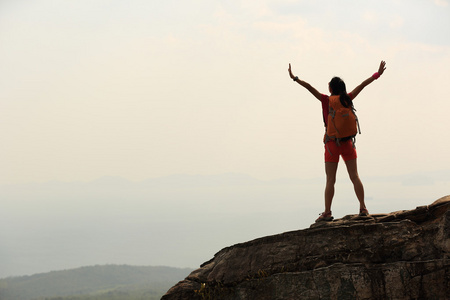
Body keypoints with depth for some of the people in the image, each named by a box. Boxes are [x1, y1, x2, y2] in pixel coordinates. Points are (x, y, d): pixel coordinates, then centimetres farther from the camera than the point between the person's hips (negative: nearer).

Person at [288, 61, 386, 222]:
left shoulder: (327, 100, -8)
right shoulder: (347, 99, 1)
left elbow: (310, 87, -13)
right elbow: (363, 85, 9)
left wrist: (295, 78, -9)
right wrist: (377, 74, 17)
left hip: (332, 143, -3)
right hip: (348, 142, 3)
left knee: (330, 180, -1)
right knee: (354, 176, 6)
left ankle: (327, 212, -2)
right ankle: (363, 208, 5)